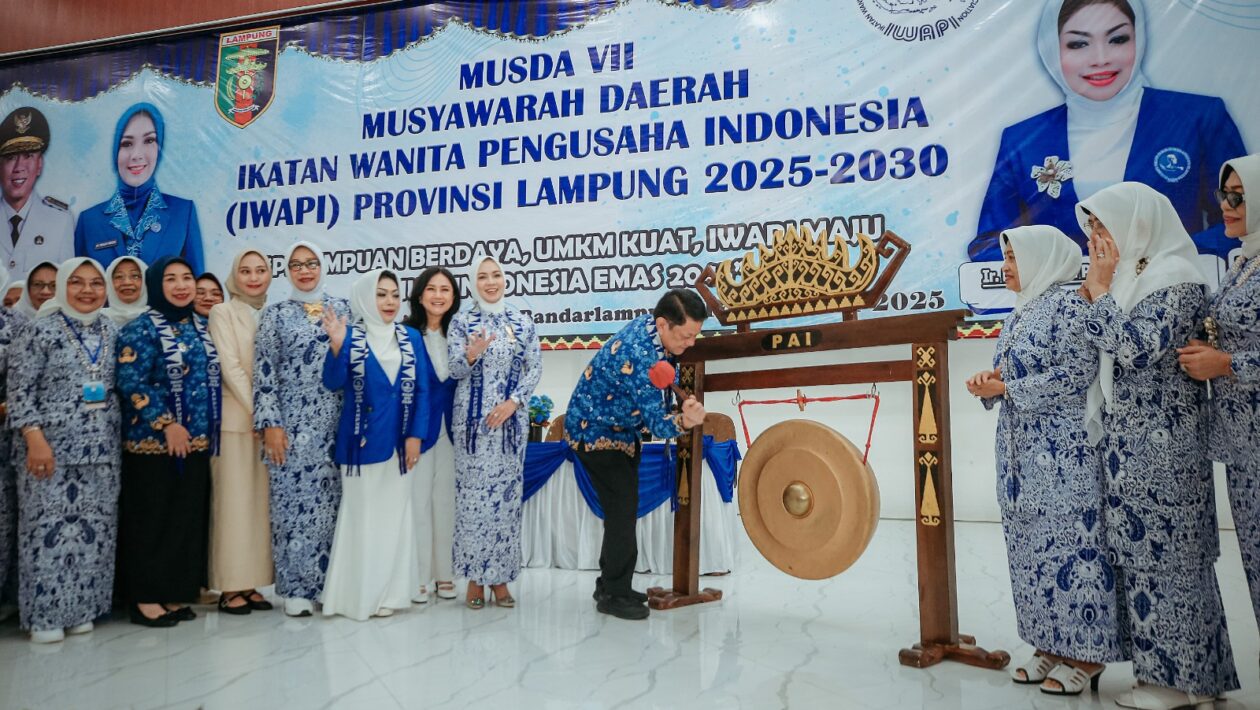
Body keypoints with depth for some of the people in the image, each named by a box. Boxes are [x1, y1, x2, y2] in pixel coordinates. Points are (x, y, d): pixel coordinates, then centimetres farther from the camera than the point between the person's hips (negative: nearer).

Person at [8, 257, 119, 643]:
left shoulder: (111, 331, 10)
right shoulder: (40, 330, -5)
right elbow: (19, 389, -8)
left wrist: (120, 434, 9)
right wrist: (35, 439, -15)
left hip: (102, 446, 5)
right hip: (52, 445, -5)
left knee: (94, 528, 7)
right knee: (49, 527, -1)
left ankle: (79, 609, 18)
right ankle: (45, 615, 10)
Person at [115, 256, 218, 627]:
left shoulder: (200, 326, 11)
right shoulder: (141, 328, -8)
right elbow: (131, 384, -15)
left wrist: (207, 431, 11)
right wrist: (167, 423, -18)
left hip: (196, 440, 6)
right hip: (153, 440, -6)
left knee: (187, 516, 10)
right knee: (151, 518, 1)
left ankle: (174, 593, 20)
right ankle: (145, 598, 11)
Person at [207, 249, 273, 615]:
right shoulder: (223, 312, 0)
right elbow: (231, 368, -9)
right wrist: (259, 413, -15)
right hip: (236, 418, -5)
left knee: (262, 501, 6)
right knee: (235, 501, -3)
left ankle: (251, 583, 14)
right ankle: (230, 587, 5)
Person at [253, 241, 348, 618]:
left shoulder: (342, 308, 10)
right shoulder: (275, 314, 4)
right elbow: (264, 373, -1)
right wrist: (271, 424, -9)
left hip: (336, 424, 2)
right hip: (293, 425, -2)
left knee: (334, 502, 5)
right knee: (294, 502, 0)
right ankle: (296, 588, 10)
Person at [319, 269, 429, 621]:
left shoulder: (412, 338, 7)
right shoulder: (351, 337, -1)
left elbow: (421, 390, 5)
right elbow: (333, 383, -12)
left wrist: (415, 436, -3)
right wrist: (336, 345, -27)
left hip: (399, 442, 3)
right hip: (362, 440, -3)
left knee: (395, 514, 8)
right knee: (362, 514, 3)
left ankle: (388, 592, 19)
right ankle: (360, 594, 14)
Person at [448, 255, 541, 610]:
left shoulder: (522, 322, 7)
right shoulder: (461, 322, 2)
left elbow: (535, 368, 3)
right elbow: (455, 371, -5)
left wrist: (512, 402, -10)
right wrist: (471, 355, -27)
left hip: (511, 419, 2)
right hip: (472, 420, -2)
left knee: (507, 495, 4)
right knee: (473, 496, -2)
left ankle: (500, 576, 14)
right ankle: (475, 577, 10)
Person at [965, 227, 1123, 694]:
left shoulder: (1069, 304, -9)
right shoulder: (1017, 316, 17)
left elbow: (1075, 375, -18)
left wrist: (1003, 389, -15)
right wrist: (989, 384, -2)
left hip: (1064, 451, -8)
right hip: (1022, 451, 9)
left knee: (1070, 542, -4)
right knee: (1032, 547, 10)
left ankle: (1085, 654, 6)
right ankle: (1051, 645, 20)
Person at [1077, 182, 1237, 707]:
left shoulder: (1175, 278, -10)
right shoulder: (1127, 279, 15)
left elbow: (1135, 347, -22)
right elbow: (1096, 358, 18)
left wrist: (1099, 291, -12)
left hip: (1161, 446, -8)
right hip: (1126, 444, 9)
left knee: (1165, 555, -2)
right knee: (1142, 554, 11)